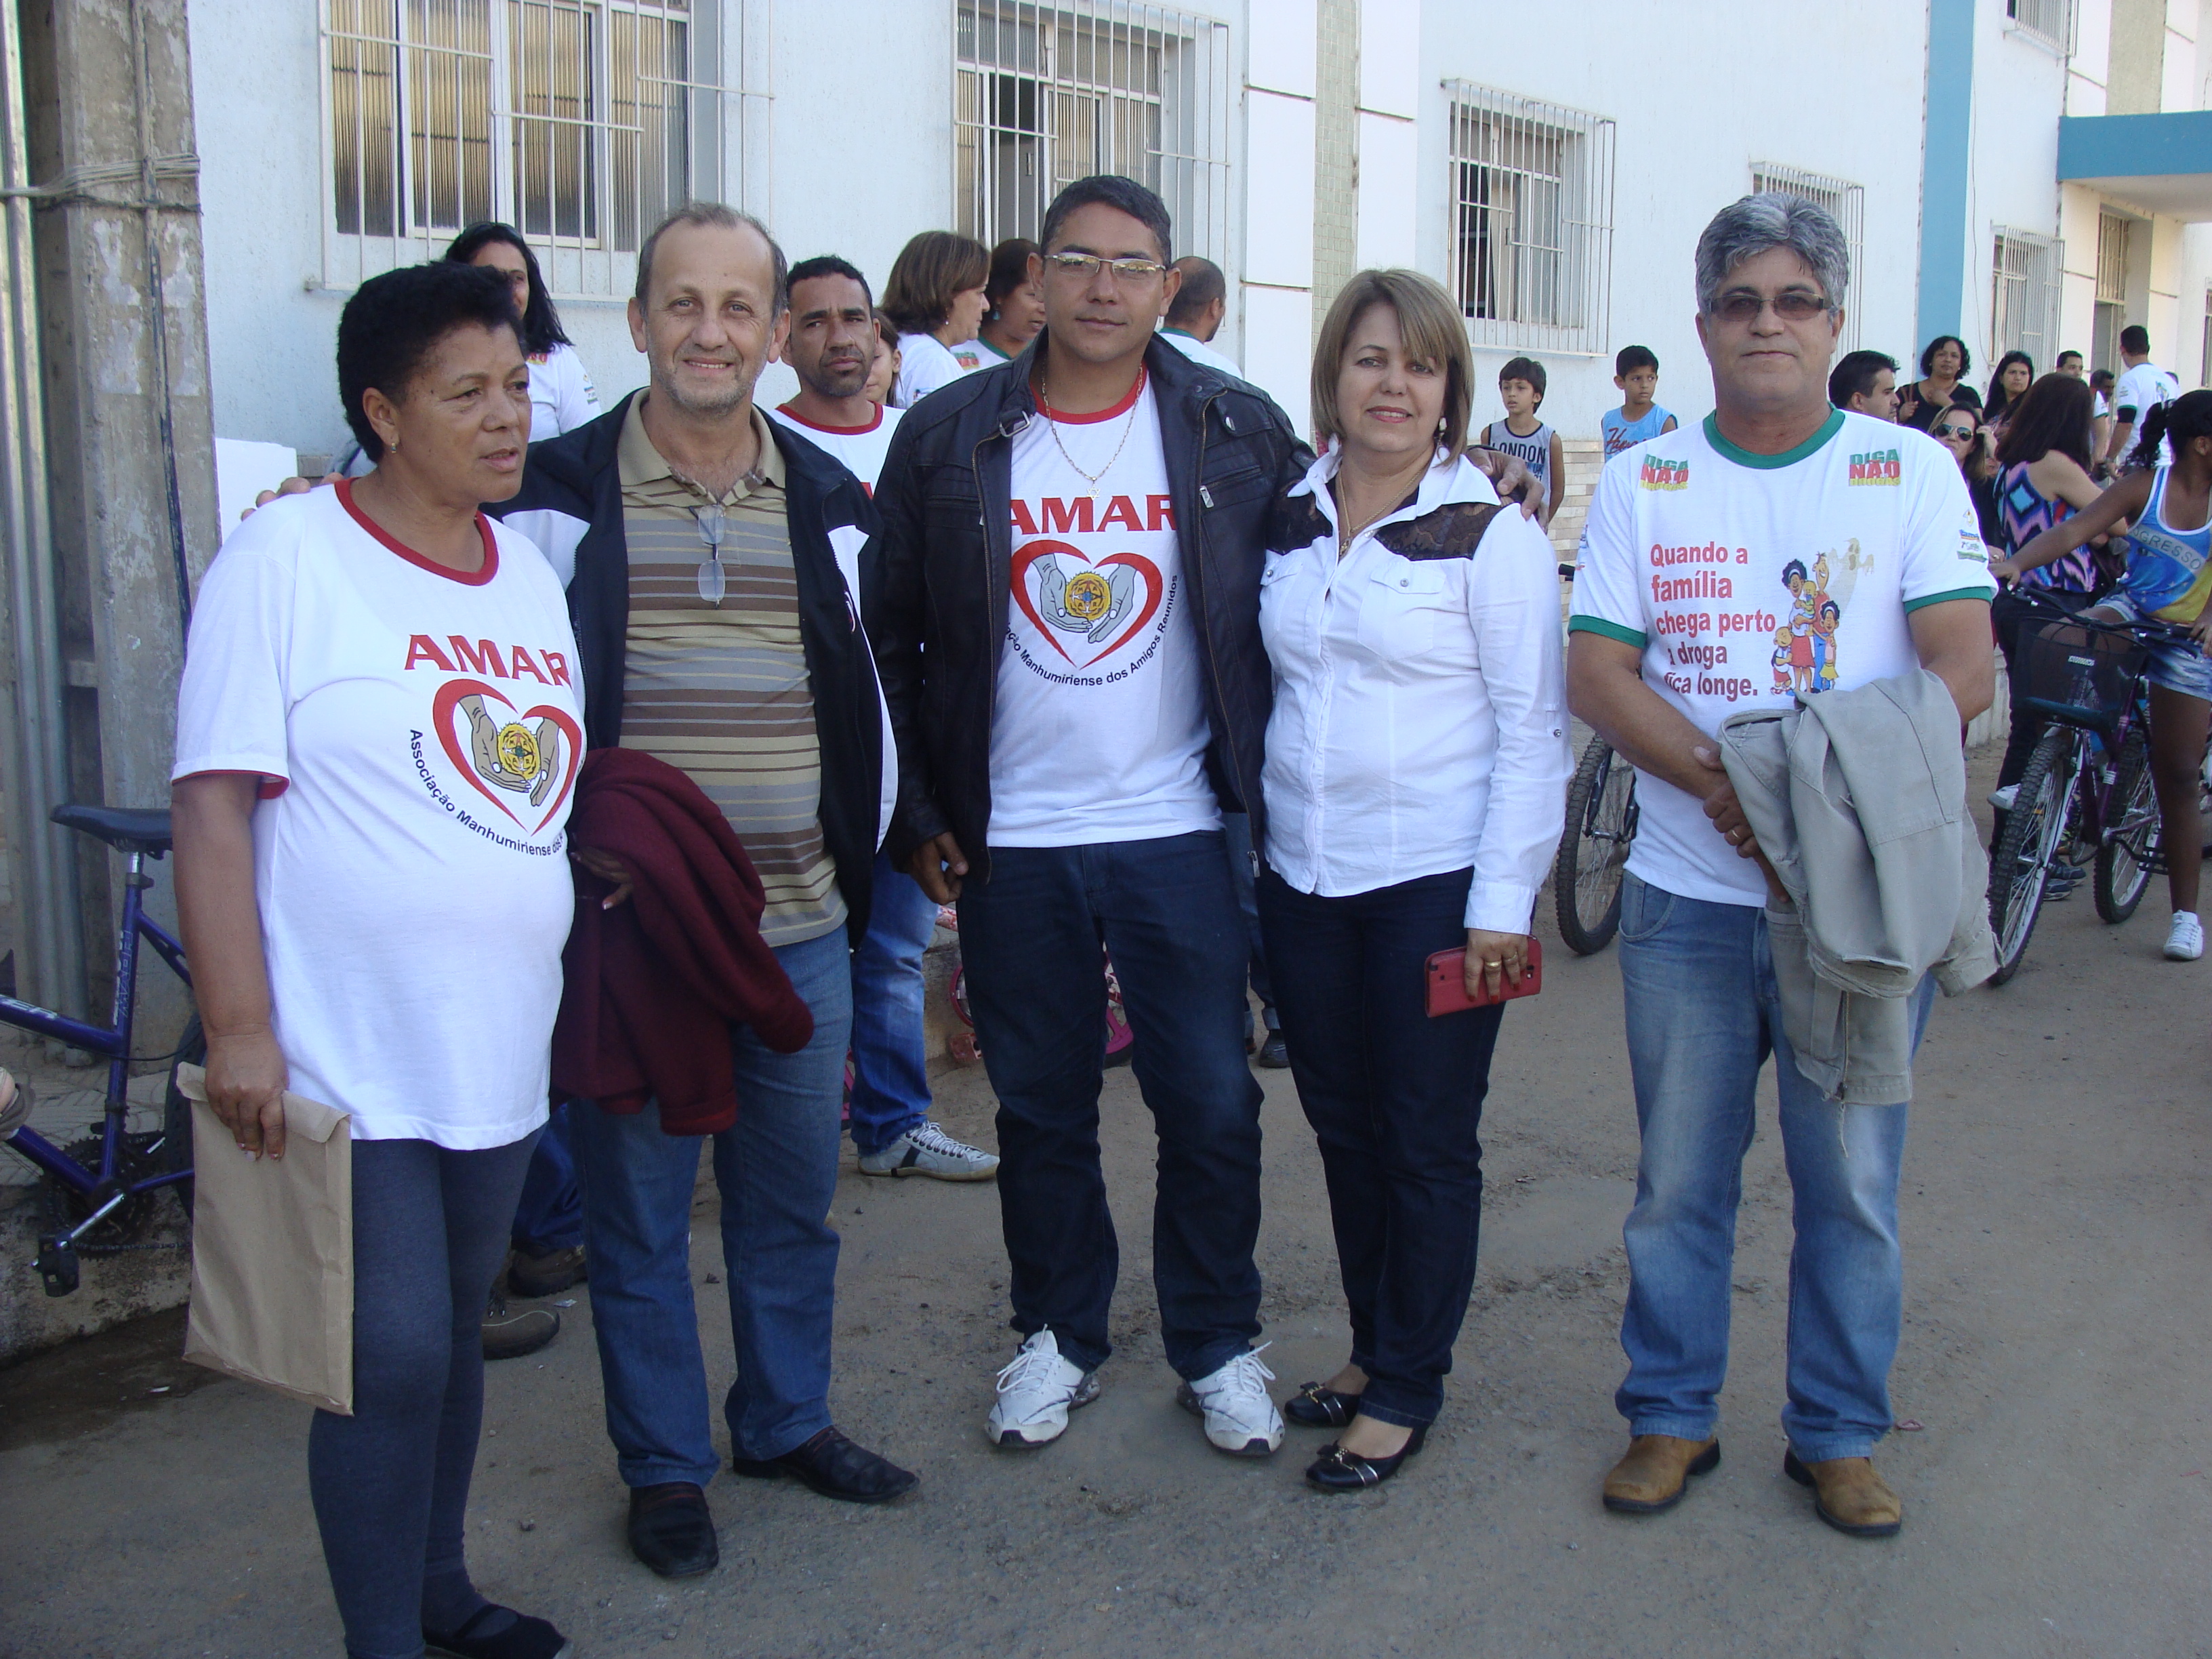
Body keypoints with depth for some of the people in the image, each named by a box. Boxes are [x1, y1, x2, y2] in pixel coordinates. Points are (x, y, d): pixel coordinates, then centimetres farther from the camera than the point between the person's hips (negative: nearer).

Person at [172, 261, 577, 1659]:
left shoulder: (532, 573, 11)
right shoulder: (288, 556, -9)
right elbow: (213, 801, -13)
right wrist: (238, 1027, -17)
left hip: (500, 1054, 7)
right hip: (350, 1061, -6)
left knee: (456, 1332, 18)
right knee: (391, 1360, -4)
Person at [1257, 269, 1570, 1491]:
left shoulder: (1490, 535, -7)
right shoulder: (1285, 524, 8)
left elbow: (1533, 731, -7)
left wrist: (1501, 904, -12)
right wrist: (1253, 845, 10)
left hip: (1435, 883, -5)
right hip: (1304, 877, 5)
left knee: (1427, 1142, 4)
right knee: (1342, 1127, 13)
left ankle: (1406, 1389, 18)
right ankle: (1374, 1347, 30)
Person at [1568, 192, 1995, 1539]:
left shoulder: (1912, 472, 3)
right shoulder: (1642, 484, 6)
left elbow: (1964, 669, -6)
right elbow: (1597, 675, -2)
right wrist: (1722, 781, -17)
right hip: (1688, 890, 1)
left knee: (1853, 1178, 6)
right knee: (1679, 1176, 9)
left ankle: (1840, 1432, 24)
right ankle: (1672, 1414, 25)